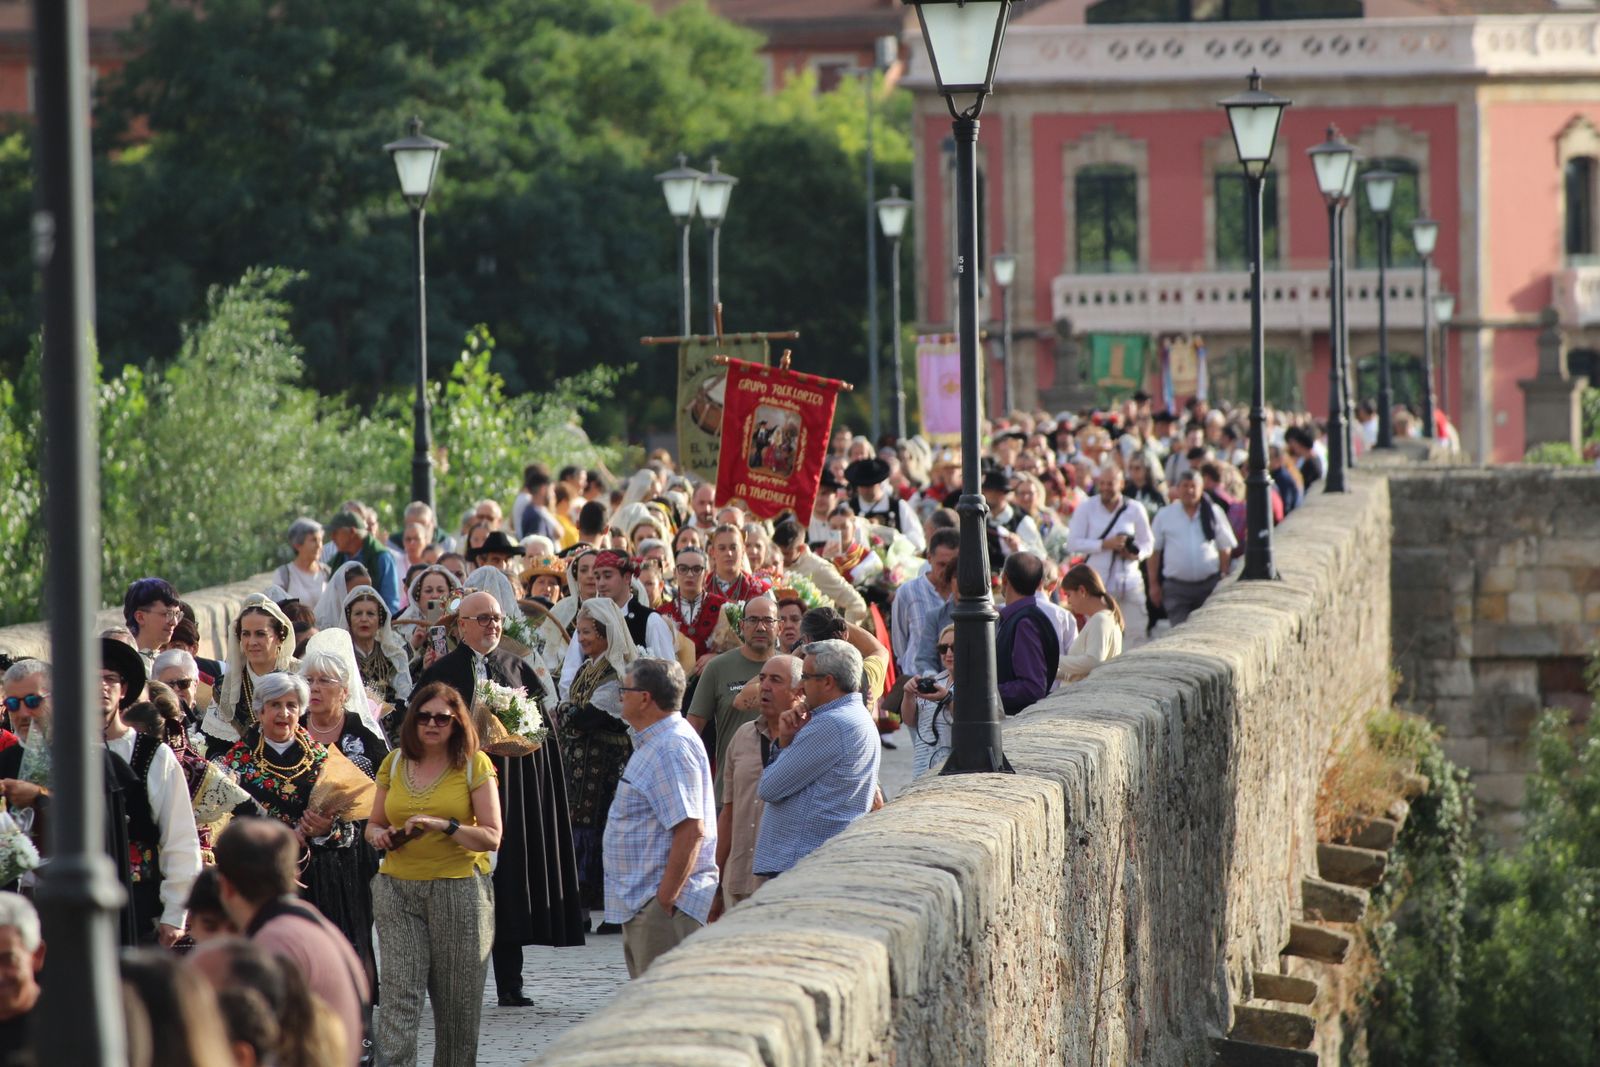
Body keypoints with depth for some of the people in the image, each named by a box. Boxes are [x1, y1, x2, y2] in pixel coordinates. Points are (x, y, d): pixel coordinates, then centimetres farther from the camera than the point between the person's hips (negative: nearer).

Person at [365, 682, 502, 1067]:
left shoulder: (474, 764, 1)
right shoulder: (394, 763, 10)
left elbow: (491, 837, -4)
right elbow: (374, 824, 20)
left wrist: (445, 826, -19)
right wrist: (379, 835, -4)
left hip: (460, 887, -1)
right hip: (397, 888, 1)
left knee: (457, 1000, 4)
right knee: (400, 992, -11)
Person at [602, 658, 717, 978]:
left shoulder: (672, 748, -18)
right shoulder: (655, 744, 18)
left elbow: (691, 830, -25)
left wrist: (666, 898, -25)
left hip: (662, 906, -11)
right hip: (643, 903, 11)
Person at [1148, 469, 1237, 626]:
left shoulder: (1214, 513, 6)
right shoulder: (1164, 515, 4)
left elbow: (1225, 549, 11)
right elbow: (1154, 551, 7)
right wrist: (1154, 584, 4)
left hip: (1209, 584, 1)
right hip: (1176, 587, -1)